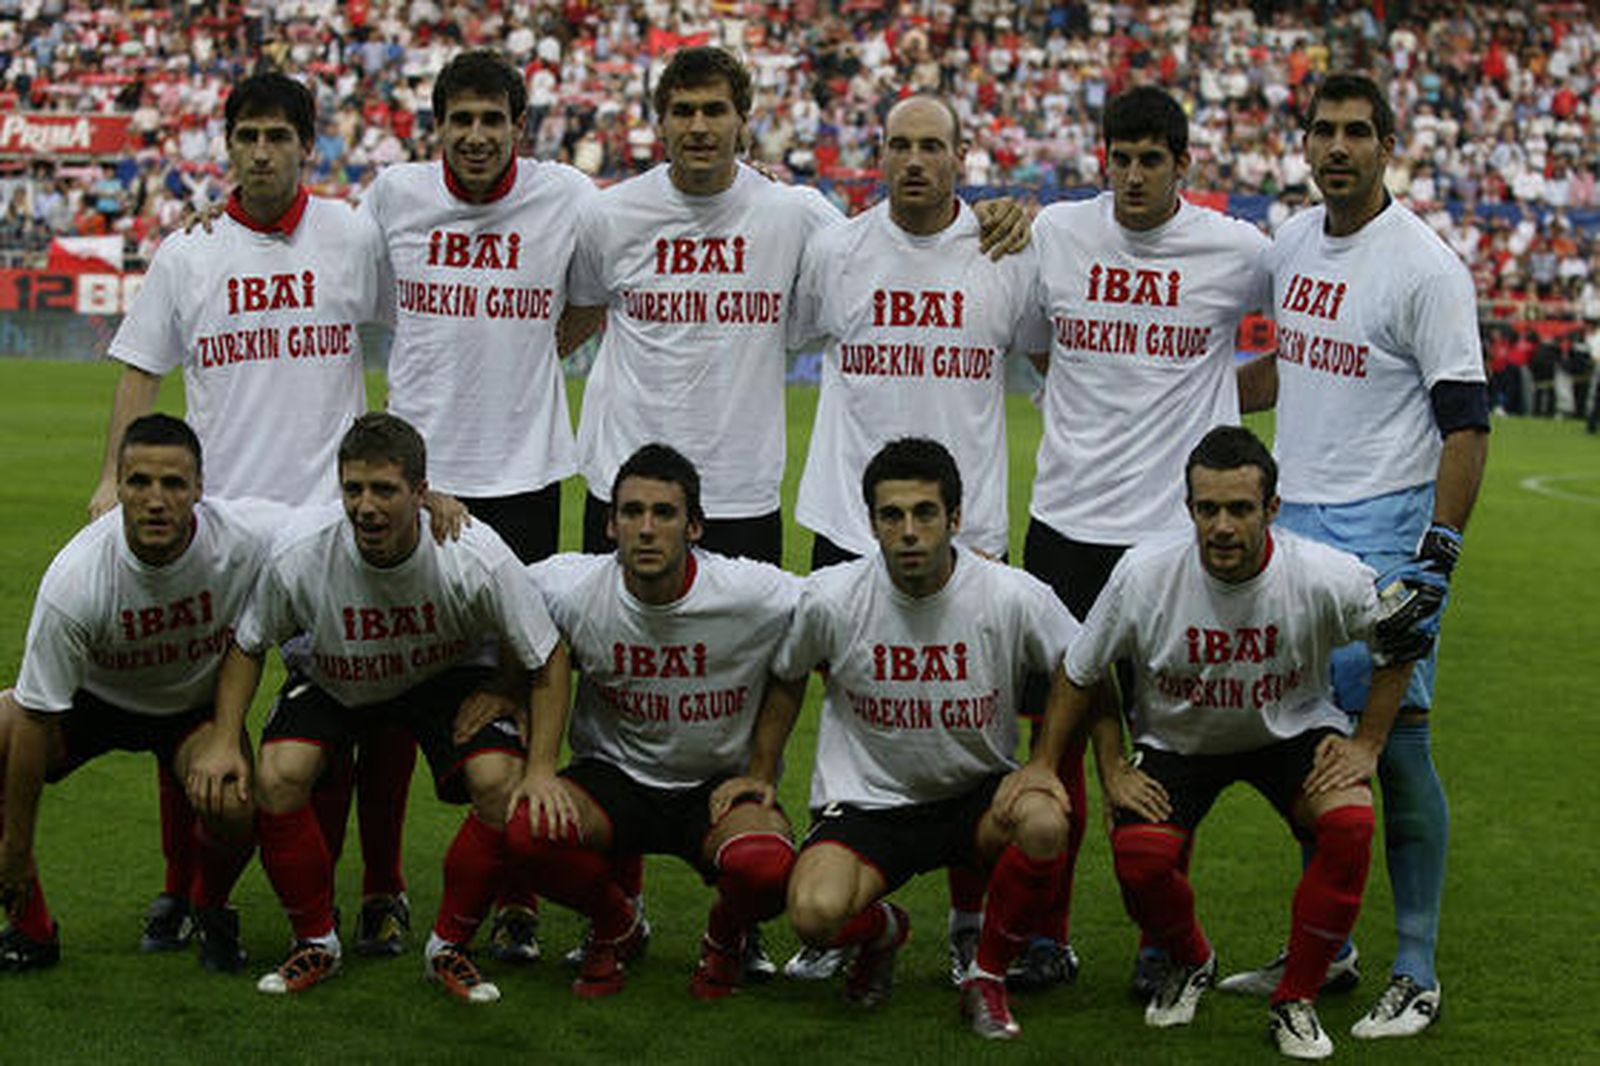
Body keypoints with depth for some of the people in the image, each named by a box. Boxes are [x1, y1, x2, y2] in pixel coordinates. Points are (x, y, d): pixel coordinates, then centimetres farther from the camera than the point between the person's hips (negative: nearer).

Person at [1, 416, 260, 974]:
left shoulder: (248, 539, -29)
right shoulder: (76, 578, -32)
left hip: (198, 706, 0)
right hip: (91, 698, 0)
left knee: (237, 807, -30)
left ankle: (209, 908, 7)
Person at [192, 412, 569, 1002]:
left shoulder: (476, 557, -32)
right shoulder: (299, 554, -29)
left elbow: (548, 660, -17)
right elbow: (247, 645, -8)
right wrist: (223, 741, -19)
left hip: (448, 673, -1)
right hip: (330, 678, 1)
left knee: (500, 782, -26)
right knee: (277, 776, -25)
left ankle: (450, 947, -2)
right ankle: (316, 942, 0)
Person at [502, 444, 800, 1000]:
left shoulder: (757, 594, -18)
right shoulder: (570, 589, -13)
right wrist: (539, 764, -4)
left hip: (721, 783, -2)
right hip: (613, 774, 2)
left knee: (765, 867, -35)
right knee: (530, 829, -29)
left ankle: (724, 940, 6)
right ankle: (616, 930, 5)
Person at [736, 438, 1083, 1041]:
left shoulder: (1013, 596, -13)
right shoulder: (830, 599, -11)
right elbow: (787, 677, 11)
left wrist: (1043, 766, -7)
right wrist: (760, 774, 9)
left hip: (977, 795, 0)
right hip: (866, 802, 0)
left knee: (1044, 823, -34)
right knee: (815, 915, -29)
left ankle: (987, 978, -6)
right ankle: (881, 931, 14)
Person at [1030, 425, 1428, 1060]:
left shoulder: (1324, 576, -25)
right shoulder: (1143, 574, -24)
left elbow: (1400, 642, -5)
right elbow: (1080, 674, -7)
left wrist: (1366, 745, -9)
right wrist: (1111, 771, -9)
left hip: (1291, 730, 0)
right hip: (1174, 740, 0)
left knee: (1350, 823, -28)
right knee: (1138, 855, -25)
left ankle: (1296, 1001, -7)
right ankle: (1188, 962, 12)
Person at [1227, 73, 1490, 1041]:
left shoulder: (1424, 265, -11)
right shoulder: (1292, 245, 11)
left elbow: (1465, 418, -12)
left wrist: (1437, 552, -18)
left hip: (1385, 526, -7)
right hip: (1298, 521, 7)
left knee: (1392, 741, -7)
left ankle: (1418, 975, 2)